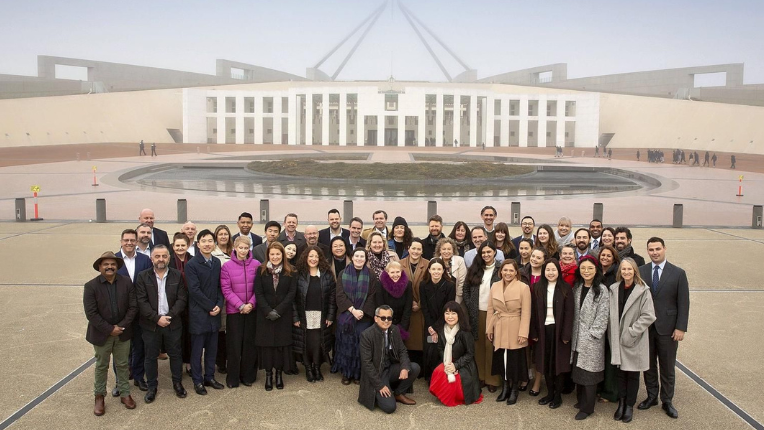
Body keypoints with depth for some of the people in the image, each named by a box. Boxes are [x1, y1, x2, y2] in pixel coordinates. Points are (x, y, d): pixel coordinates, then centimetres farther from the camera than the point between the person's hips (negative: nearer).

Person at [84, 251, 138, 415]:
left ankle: (125, 394, 28)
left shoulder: (127, 282, -6)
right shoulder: (91, 286, -13)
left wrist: (121, 326, -14)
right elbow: (91, 313, -17)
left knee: (122, 364, 14)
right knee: (101, 366, 14)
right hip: (101, 334, -2)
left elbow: (133, 307, -6)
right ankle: (99, 396, 29)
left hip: (123, 332, 2)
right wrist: (109, 329, -18)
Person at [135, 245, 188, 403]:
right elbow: (141, 301, -9)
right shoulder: (143, 276, -3)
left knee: (175, 354, 11)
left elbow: (182, 299, -3)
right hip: (150, 325, 0)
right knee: (150, 356, 10)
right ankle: (152, 387, 25)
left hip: (173, 324, 1)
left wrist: (169, 316, -15)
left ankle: (177, 383, 29)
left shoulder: (177, 276, 0)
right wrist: (157, 318, -17)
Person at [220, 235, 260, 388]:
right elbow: (226, 290, -6)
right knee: (234, 344, 4)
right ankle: (233, 378, 16)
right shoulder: (227, 266, -4)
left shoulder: (256, 265, -1)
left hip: (252, 310, 1)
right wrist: (240, 305, -13)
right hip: (234, 311, -1)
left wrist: (251, 304, -12)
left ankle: (248, 376, 20)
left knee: (250, 343, 7)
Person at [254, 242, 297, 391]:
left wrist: (278, 310, -13)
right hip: (265, 315, 0)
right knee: (266, 343, 2)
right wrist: (268, 311, -13)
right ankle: (268, 374, 13)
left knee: (282, 343, 3)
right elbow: (258, 293, -3)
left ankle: (279, 373, 17)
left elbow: (292, 293, -4)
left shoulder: (290, 272, 1)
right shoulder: (261, 270, 2)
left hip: (284, 315, 0)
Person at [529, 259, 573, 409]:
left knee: (559, 362, 6)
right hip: (543, 329, 3)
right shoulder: (538, 288, 2)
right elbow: (534, 311, 3)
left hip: (559, 330, -3)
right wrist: (534, 333, -1)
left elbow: (569, 312, -7)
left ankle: (558, 395, 19)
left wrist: (566, 334, -11)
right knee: (546, 362, 9)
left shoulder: (566, 288, -6)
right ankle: (550, 392, 24)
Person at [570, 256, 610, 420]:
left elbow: (603, 315, -12)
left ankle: (587, 407, 12)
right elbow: (574, 313, 10)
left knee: (589, 372, 1)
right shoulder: (576, 288, 7)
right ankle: (581, 400, 27)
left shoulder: (601, 290, -10)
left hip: (592, 338, -5)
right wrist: (573, 335, 5)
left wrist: (592, 334, -15)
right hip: (577, 337, 5)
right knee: (578, 370, 12)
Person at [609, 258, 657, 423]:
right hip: (618, 339, 3)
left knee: (632, 374, 8)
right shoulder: (614, 289, 2)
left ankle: (629, 406, 20)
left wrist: (631, 332, -15)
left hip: (634, 340, -3)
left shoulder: (643, 291, -11)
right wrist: (613, 335, 3)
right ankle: (621, 403, 22)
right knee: (621, 372, 10)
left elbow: (649, 316, -14)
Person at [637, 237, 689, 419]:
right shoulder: (640, 271, 1)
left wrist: (681, 328, -9)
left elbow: (683, 303, -3)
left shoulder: (678, 273, -2)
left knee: (667, 367, 8)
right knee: (648, 365, 12)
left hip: (667, 328, -1)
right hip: (645, 327, 1)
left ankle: (667, 401, 22)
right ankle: (651, 396, 27)